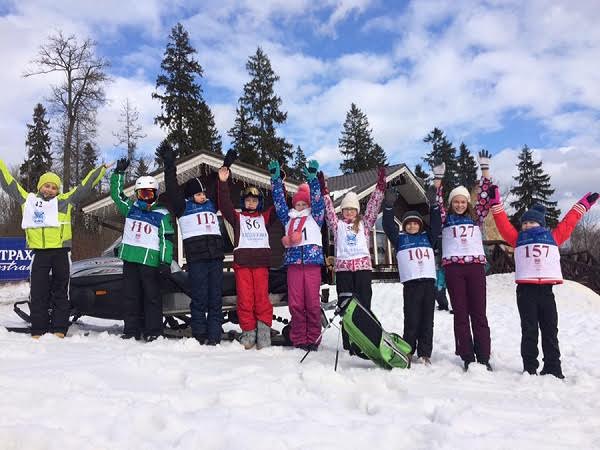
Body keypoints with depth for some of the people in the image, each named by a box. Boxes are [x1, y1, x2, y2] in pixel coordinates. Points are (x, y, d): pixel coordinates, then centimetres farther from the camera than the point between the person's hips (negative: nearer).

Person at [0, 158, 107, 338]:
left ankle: (59, 329, 10)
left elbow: (85, 186, 11)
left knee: (60, 293, 5)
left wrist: (102, 169, 13)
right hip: (39, 254, 2)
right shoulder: (27, 199, 14)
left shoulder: (65, 200, 9)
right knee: (38, 293, 4)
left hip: (61, 252, -1)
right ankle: (38, 331, 11)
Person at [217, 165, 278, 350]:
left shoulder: (265, 217, 21)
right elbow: (224, 205, 6)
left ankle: (264, 333, -1)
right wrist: (223, 183, -4)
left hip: (261, 262, 0)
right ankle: (248, 333, 4)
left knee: (262, 297, -4)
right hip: (241, 261, 0)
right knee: (245, 298, -3)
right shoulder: (237, 218, 18)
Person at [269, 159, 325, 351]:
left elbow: (317, 201, 4)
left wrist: (312, 178, -5)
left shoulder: (315, 217, 16)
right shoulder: (288, 218, 22)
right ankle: (298, 340, 6)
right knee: (295, 303, -1)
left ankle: (313, 339, 4)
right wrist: (275, 178, 13)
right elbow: (279, 201, 18)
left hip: (312, 261, -2)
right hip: (293, 262, 2)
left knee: (313, 302, -3)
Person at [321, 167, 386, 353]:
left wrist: (380, 184, 3)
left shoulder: (364, 223, 17)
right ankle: (349, 344, 7)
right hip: (343, 267, 0)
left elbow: (373, 205, 10)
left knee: (364, 304, -2)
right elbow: (329, 209, 9)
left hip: (363, 266, 0)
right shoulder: (337, 225, 17)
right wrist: (324, 190, 0)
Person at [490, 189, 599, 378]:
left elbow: (568, 223, 24)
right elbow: (503, 224, 12)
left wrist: (583, 205, 30)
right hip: (525, 290, -1)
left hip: (546, 289, 1)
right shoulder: (518, 238, 14)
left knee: (550, 331, 5)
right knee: (529, 331, 1)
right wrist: (496, 203, 9)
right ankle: (529, 368, 5)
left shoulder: (552, 237, 17)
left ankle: (553, 369, 12)